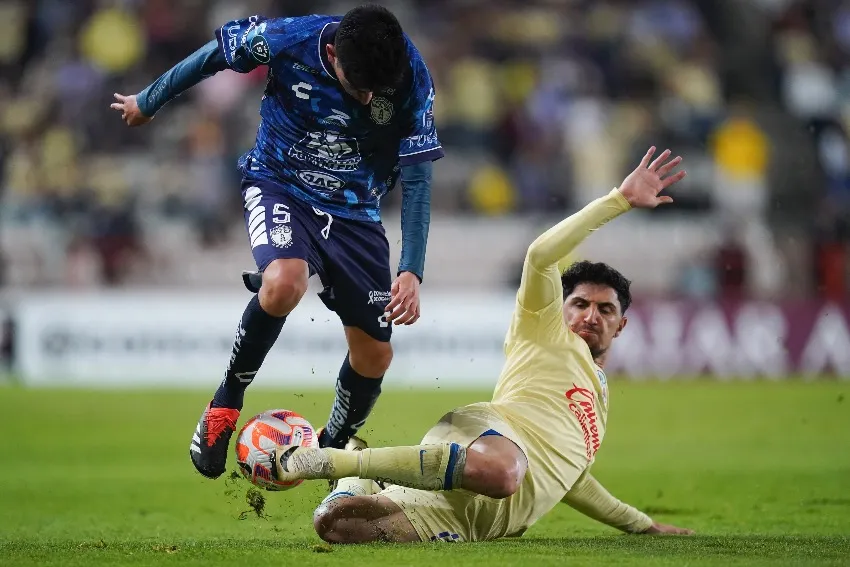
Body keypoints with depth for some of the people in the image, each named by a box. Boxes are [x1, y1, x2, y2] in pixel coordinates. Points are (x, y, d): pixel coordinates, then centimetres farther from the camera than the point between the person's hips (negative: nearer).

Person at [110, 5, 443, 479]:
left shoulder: (413, 80, -23)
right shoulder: (287, 40, -27)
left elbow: (417, 177, -14)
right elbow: (213, 55, -7)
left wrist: (413, 271, -23)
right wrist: (149, 103, 9)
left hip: (355, 209, 3)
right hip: (279, 185, -3)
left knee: (374, 354, 1)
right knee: (285, 282, -35)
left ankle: (332, 453, 30)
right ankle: (226, 403, -12)